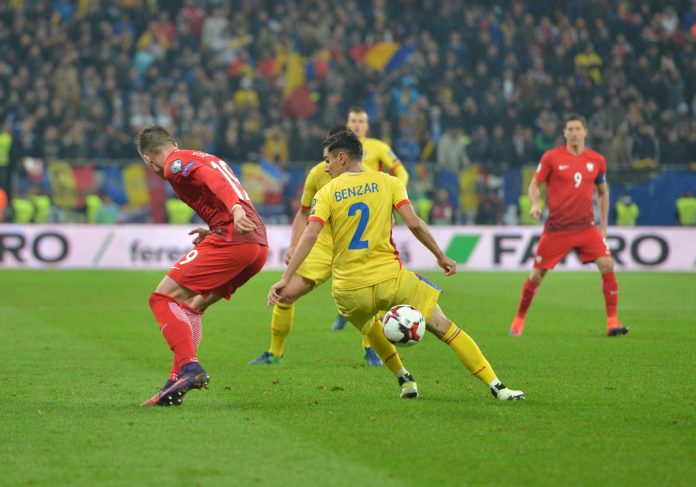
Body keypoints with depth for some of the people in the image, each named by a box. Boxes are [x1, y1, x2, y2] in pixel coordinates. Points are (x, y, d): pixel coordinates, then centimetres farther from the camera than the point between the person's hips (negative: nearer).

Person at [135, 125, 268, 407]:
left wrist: (235, 209, -33)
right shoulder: (206, 158, 29)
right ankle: (178, 382, 12)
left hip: (230, 242, -9)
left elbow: (212, 178, -18)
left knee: (163, 298, -6)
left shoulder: (175, 163, 1)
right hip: (259, 246, 9)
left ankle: (189, 368, -21)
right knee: (193, 307, 19)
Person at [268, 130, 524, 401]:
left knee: (369, 327, 35)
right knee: (444, 328, 7)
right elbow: (414, 224, -6)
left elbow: (310, 235, -12)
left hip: (349, 292, 1)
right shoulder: (387, 182, 5)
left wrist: (285, 279, -15)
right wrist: (441, 256, 6)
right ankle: (496, 387, 1)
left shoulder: (326, 193, 3)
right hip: (390, 280, -1)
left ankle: (404, 379, 26)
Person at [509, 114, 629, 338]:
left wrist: (603, 225, 14)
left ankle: (612, 321, -9)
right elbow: (535, 185, 3)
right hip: (556, 227, -2)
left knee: (607, 265, -16)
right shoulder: (551, 157, -2)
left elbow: (603, 192, 18)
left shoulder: (597, 160, 5)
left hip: (586, 227, 2)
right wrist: (535, 204, -18)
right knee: (536, 275, 1)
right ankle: (519, 319, 22)